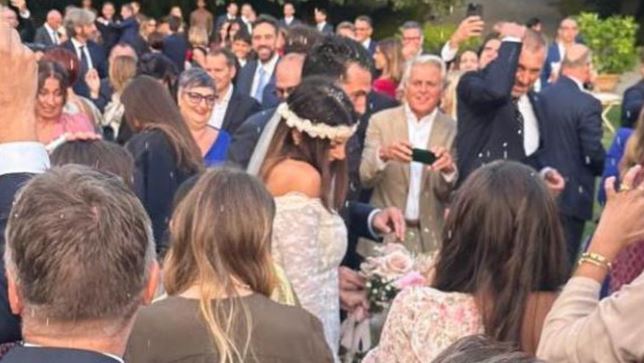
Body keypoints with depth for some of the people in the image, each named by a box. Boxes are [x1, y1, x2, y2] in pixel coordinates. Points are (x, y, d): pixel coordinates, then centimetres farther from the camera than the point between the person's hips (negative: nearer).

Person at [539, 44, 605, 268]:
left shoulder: (541, 96, 1)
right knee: (564, 258, 3)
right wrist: (608, 169, 4)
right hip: (572, 191, -6)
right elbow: (594, 153, -16)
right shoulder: (587, 104, -17)